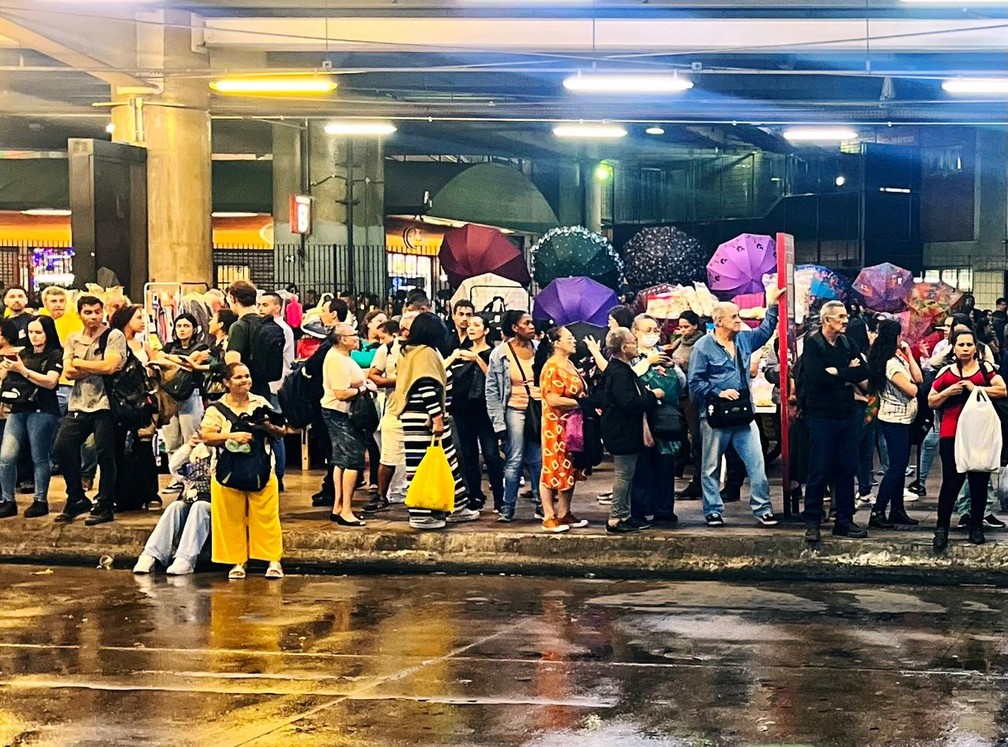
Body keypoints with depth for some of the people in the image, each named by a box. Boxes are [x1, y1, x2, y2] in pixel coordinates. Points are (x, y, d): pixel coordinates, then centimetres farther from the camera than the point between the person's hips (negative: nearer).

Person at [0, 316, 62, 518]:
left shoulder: (55, 355, 2)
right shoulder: (23, 354, 20)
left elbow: (51, 382, -12)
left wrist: (22, 370, -14)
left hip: (42, 411, -5)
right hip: (18, 410, 5)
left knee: (40, 457, -3)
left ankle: (41, 501, 6)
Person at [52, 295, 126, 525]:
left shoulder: (114, 336, -3)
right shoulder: (73, 339, 12)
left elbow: (109, 366, -17)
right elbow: (68, 372, 1)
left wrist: (79, 363, -5)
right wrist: (97, 368, -11)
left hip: (104, 404, -5)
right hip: (78, 404, 5)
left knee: (104, 454, -3)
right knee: (62, 448, -1)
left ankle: (104, 506, 9)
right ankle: (77, 499, 14)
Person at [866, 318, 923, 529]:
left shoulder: (898, 358, 11)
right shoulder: (891, 363, -20)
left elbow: (918, 378, 6)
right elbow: (912, 390, -22)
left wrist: (909, 355, 6)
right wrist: (912, 385, 1)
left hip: (902, 418, 10)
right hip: (894, 419, -10)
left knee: (900, 465, 13)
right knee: (896, 466, -9)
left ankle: (897, 510, 18)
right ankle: (878, 512, -9)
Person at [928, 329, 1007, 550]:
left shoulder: (985, 369, 5)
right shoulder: (946, 372, 8)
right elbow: (931, 401, 11)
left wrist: (976, 388, -15)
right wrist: (948, 392, -7)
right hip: (952, 434, -1)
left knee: (979, 481, 7)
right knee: (951, 480, -6)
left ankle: (976, 526, 19)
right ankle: (942, 528, -1)